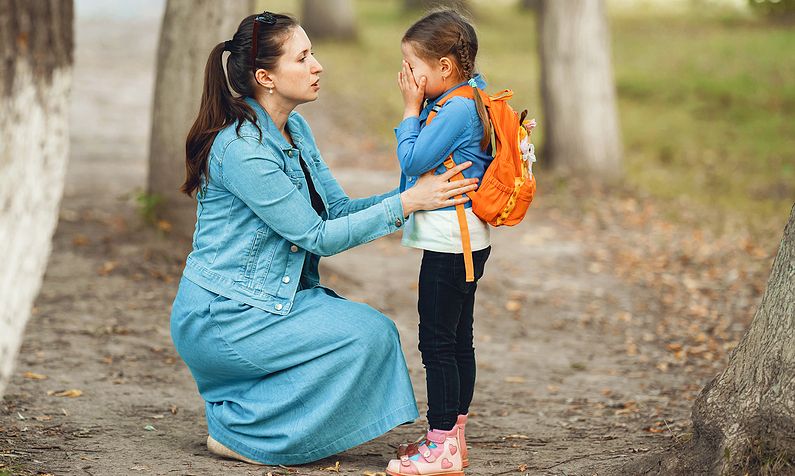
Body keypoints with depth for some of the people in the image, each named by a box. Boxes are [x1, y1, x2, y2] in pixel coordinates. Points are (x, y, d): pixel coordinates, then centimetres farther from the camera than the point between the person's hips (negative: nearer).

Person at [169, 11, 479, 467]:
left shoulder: (295, 129, 7)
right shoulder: (242, 150, -22)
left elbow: (338, 209, 6)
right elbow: (318, 236, -19)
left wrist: (419, 190, -6)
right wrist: (406, 203, -19)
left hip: (271, 300, 9)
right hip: (220, 319, -9)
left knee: (376, 329, -1)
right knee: (367, 334, -16)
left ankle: (237, 408, 9)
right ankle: (239, 430, -6)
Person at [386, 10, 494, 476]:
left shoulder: (456, 109, -19)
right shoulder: (471, 96, 12)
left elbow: (413, 160, -18)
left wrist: (411, 110, -9)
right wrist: (417, 109, 5)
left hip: (450, 239, -11)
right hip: (466, 237, 11)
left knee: (438, 340, -7)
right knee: (458, 337, 16)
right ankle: (452, 435, 25)